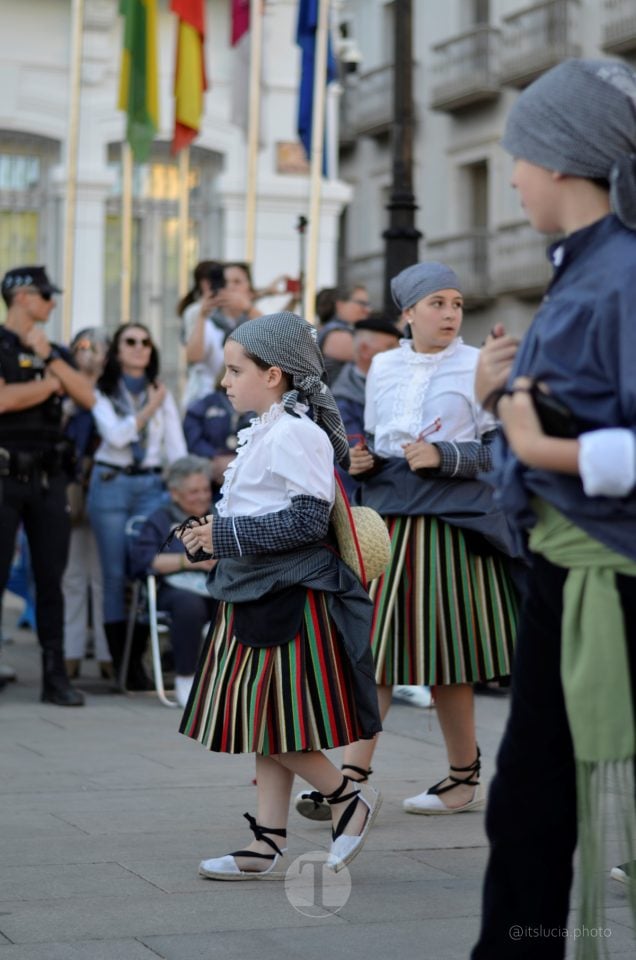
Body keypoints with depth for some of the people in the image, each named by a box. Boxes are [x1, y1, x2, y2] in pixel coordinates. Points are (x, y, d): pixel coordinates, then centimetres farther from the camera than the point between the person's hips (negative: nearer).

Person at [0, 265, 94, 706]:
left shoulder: (54, 351, 15)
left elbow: (88, 397, 2)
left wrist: (50, 358, -6)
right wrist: (51, 382, -4)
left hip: (49, 477, 5)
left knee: (52, 578, 5)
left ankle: (55, 675, 8)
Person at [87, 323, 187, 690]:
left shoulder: (163, 395, 13)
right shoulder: (103, 393, 5)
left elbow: (177, 446, 8)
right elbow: (116, 435, -10)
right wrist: (149, 409, -4)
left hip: (152, 486, 2)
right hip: (111, 484, -2)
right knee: (116, 575, -1)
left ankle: (137, 662, 2)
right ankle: (120, 663, 4)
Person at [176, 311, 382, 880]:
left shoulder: (297, 433, -15)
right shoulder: (261, 432, 16)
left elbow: (307, 520, -21)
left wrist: (227, 535, -19)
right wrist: (212, 539, 7)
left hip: (290, 595, -10)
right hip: (256, 593, 10)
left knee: (275, 726, -6)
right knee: (261, 726, 11)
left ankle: (348, 800, 13)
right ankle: (266, 846, 16)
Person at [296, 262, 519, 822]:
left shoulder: (478, 367, 0)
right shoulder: (383, 366, 13)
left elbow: (501, 448, -3)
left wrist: (445, 456, -15)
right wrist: (362, 459, 1)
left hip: (450, 518, -4)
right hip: (385, 516, 4)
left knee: (440, 652, 0)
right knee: (373, 647, -1)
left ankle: (465, 778, 15)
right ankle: (354, 776, 0)